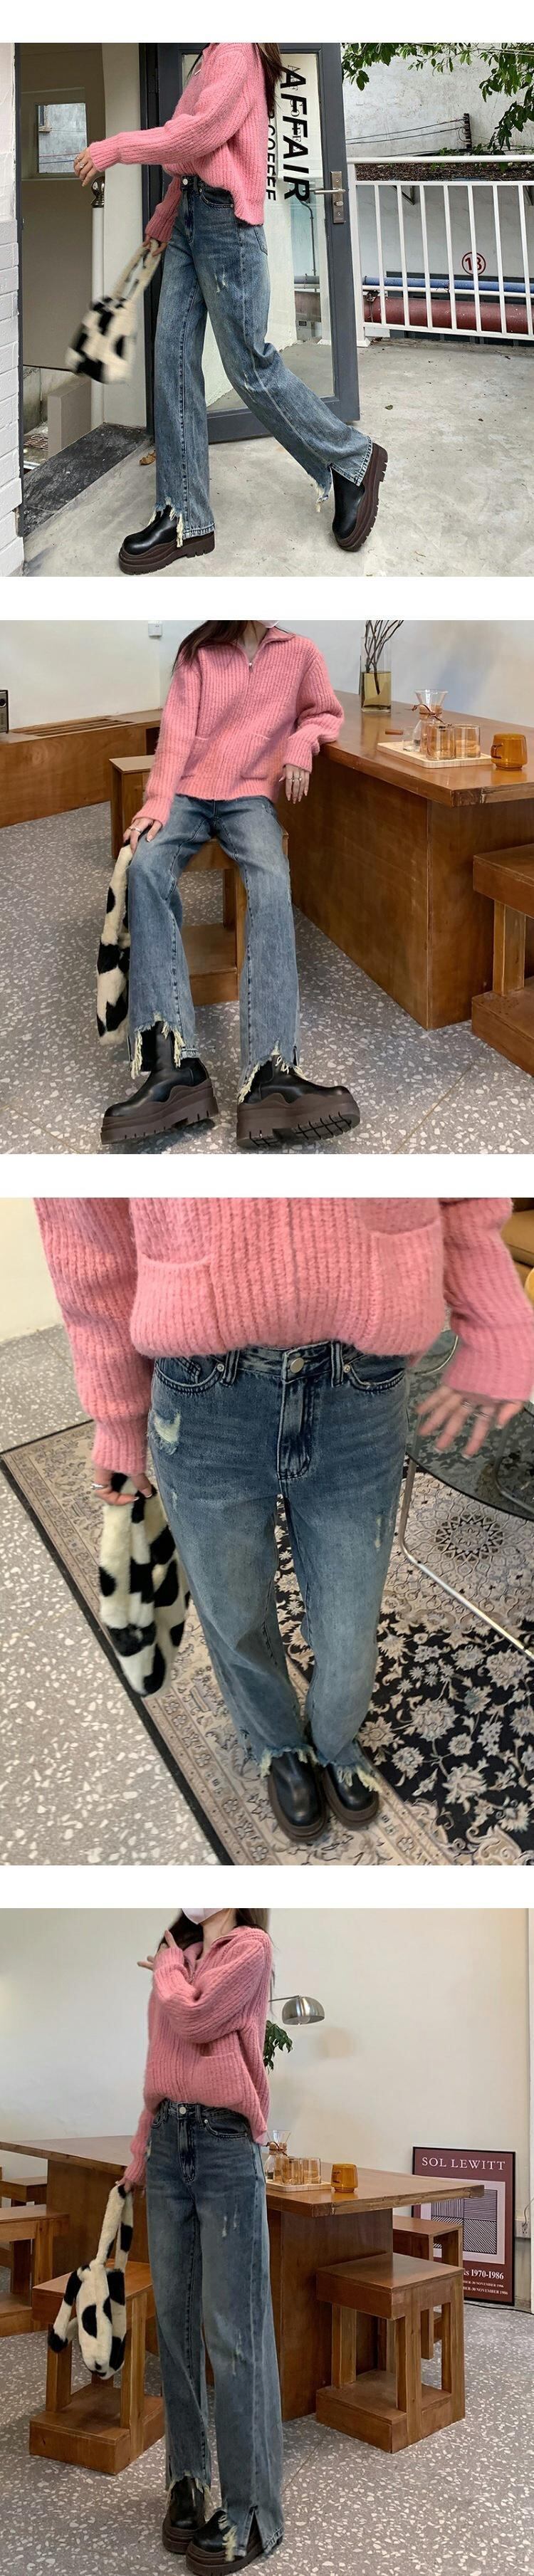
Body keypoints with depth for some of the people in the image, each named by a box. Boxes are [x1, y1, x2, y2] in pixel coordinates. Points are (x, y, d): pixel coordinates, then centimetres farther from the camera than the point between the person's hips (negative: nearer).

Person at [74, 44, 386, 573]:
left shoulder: (238, 53, -10)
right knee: (173, 356, 1)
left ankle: (353, 461, 13)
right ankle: (185, 518, 2)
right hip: (191, 216, 9)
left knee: (249, 366, -5)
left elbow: (200, 133, -20)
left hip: (226, 220, -9)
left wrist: (115, 148, -17)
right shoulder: (214, 56, 17)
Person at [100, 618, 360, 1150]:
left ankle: (269, 1072, -48)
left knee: (272, 883, -33)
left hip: (252, 795, 0)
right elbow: (177, 730, 1)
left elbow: (327, 714, 21)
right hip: (189, 790, 1)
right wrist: (157, 802, -12)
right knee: (147, 865, -32)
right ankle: (173, 1061, -44)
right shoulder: (198, 652, 11)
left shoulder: (299, 653, 12)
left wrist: (300, 745, -2)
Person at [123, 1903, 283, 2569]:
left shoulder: (251, 1947, -4)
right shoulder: (176, 1959, 14)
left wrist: (168, 1966, 3)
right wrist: (139, 2158, 16)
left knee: (231, 2333, -5)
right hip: (168, 2145, 6)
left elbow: (194, 2018, -16)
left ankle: (248, 2512, 0)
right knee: (174, 2322, 8)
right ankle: (187, 2481, 18)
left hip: (226, 2146, -6)